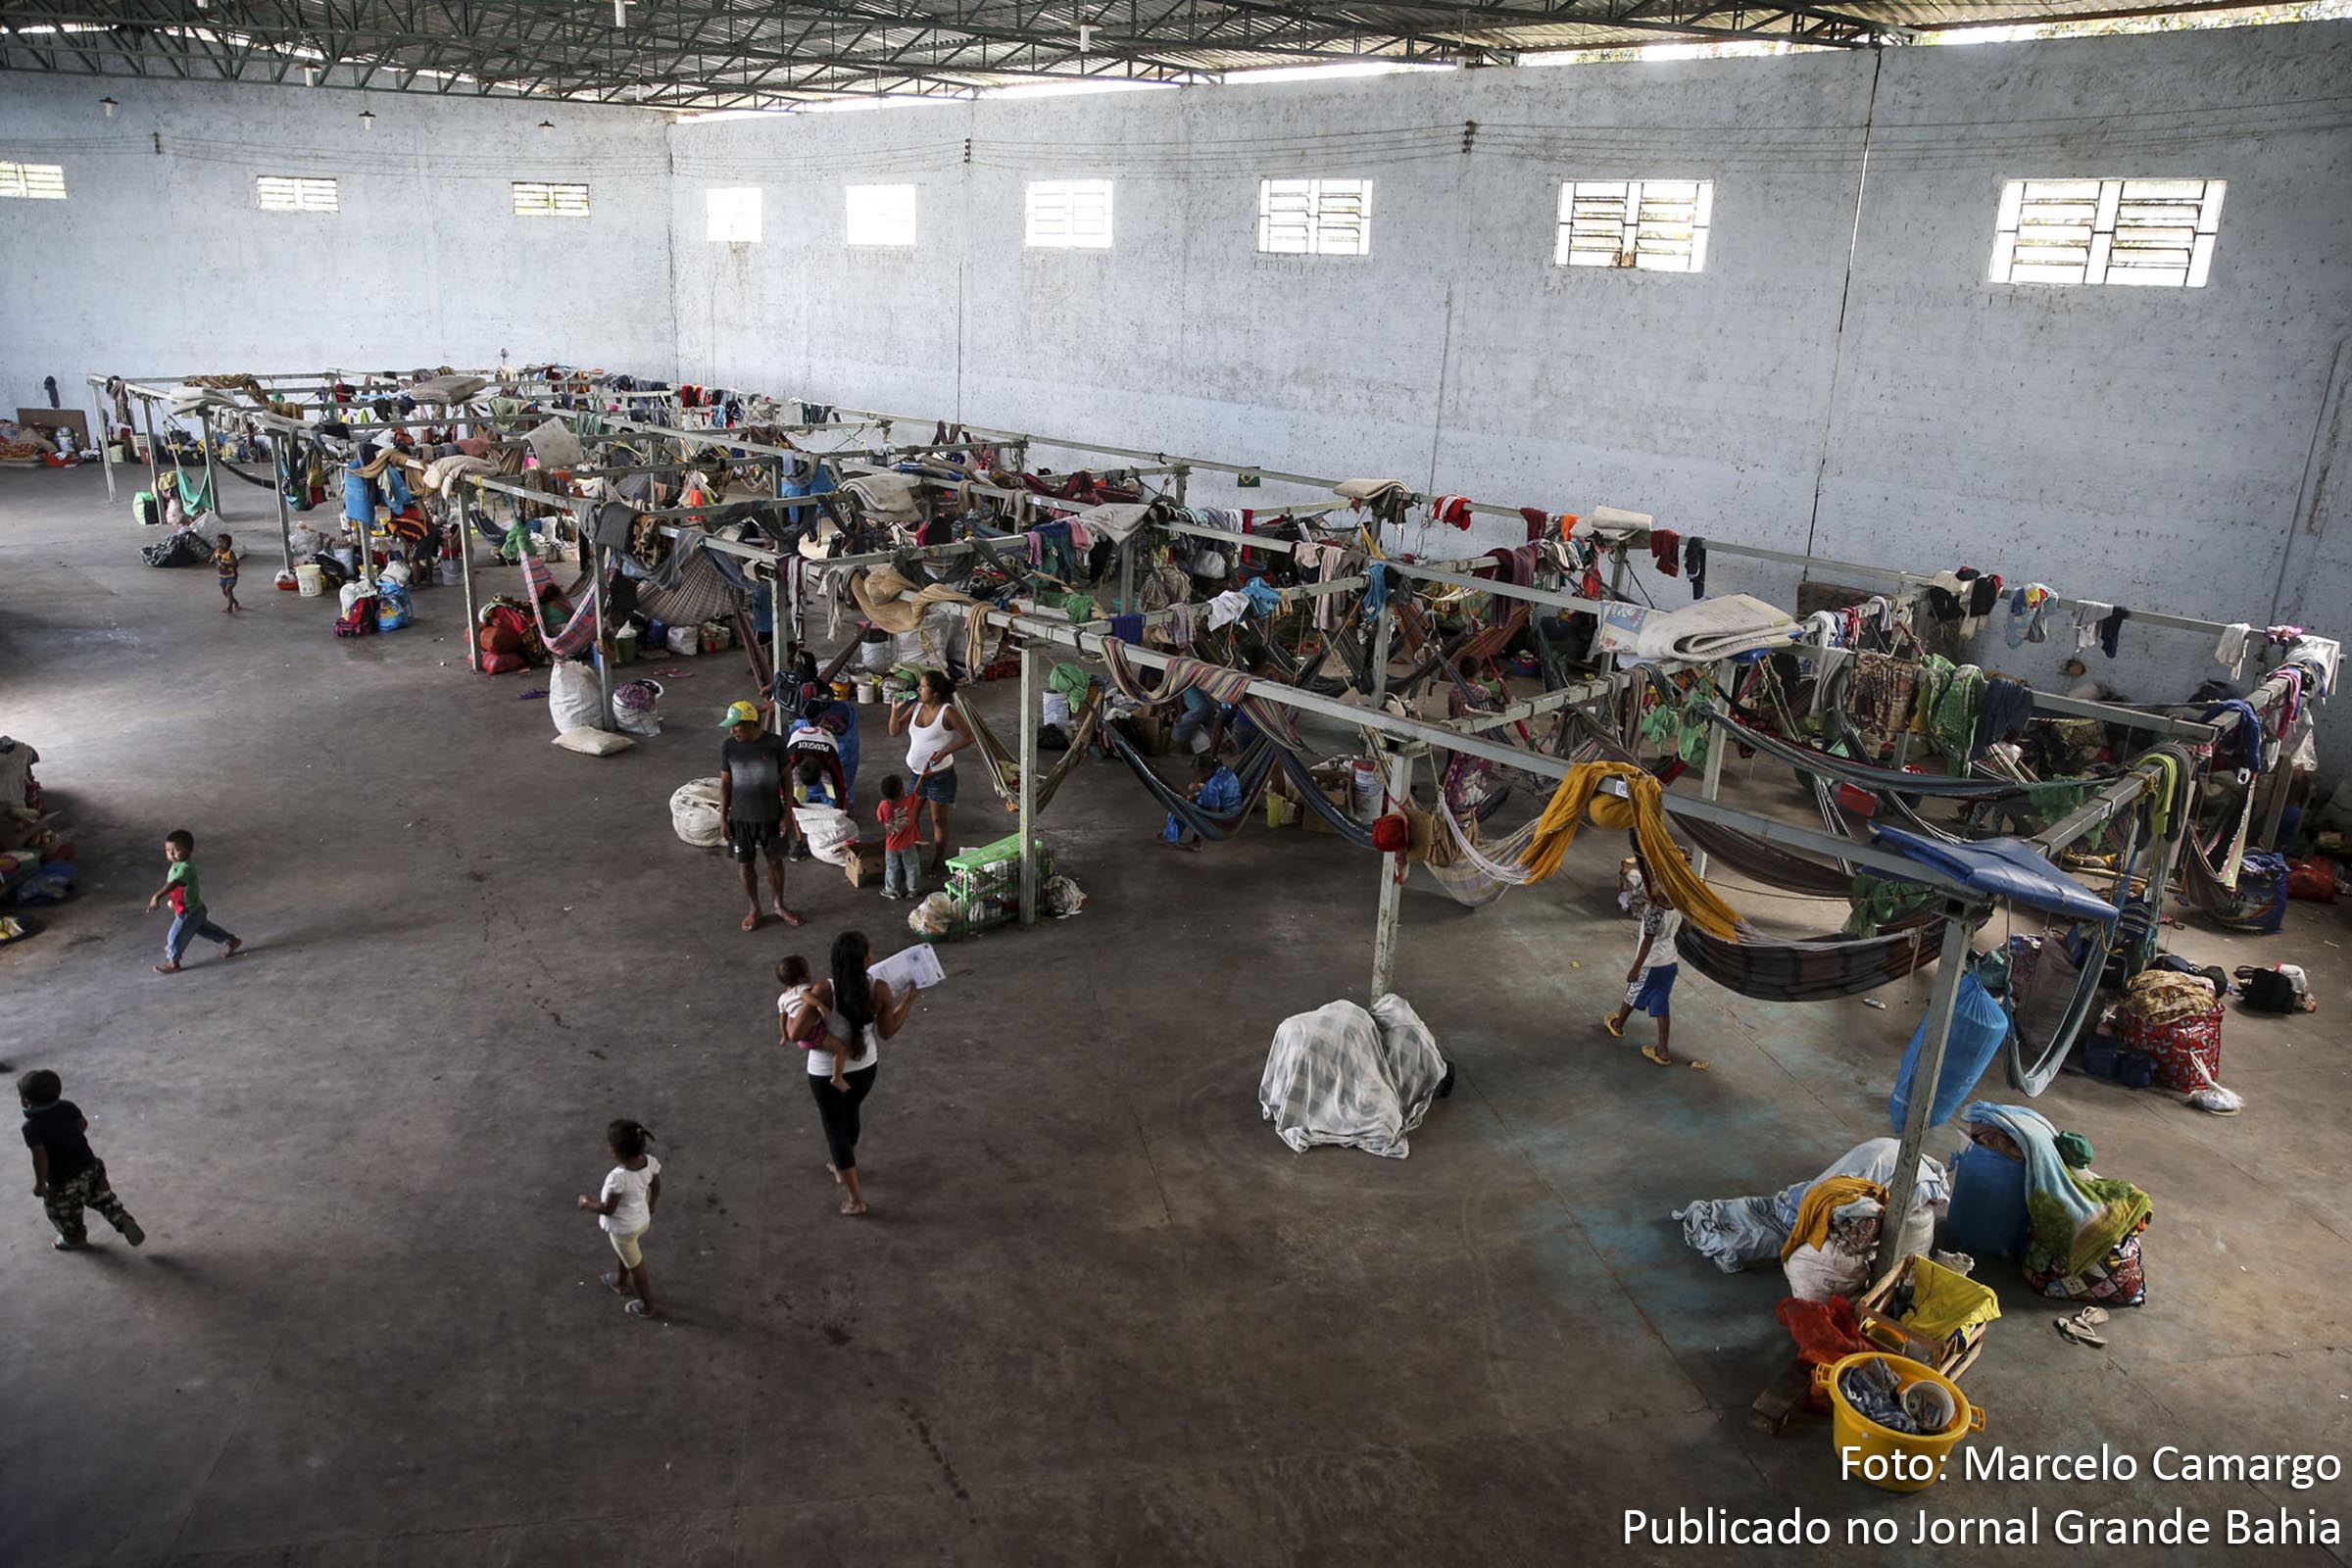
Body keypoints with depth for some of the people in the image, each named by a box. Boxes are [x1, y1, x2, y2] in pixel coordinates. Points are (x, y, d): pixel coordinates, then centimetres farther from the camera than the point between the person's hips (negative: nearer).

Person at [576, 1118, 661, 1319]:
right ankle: (622, 1284, 61)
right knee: (624, 1255, 34)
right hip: (642, 1220, 6)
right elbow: (656, 1187, -2)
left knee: (635, 1266, 18)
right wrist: (650, 1208, 18)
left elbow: (608, 1209, -26)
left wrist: (586, 1203, -7)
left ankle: (647, 1307, 39)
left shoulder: (618, 1177, -39)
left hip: (623, 1229, -6)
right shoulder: (650, 1162, -21)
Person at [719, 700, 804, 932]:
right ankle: (754, 909, 31)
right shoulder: (729, 747, -9)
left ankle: (779, 906, 33)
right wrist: (723, 819, -2)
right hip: (741, 818, 1)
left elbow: (786, 780, -5)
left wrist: (787, 815, -6)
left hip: (771, 816, -1)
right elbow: (725, 784, -1)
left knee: (775, 861, 14)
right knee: (745, 865, 11)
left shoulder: (775, 744, -13)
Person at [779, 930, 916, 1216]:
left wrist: (786, 1009, -8)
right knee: (849, 1114, 31)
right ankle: (842, 1167, 55)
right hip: (865, 1066, 3)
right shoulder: (880, 989, -21)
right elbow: (887, 1031, -6)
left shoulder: (824, 990, -29)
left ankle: (856, 1199, 21)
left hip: (826, 1073, -3)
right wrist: (909, 999, 3)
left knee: (835, 1128, 15)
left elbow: (795, 1034, -27)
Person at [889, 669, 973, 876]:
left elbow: (968, 737, -13)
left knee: (938, 820, 8)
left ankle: (939, 862, 22)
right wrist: (895, 710, -14)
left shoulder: (947, 713, -17)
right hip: (914, 772, 6)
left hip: (939, 774, -6)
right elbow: (895, 731, 4)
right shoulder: (915, 707, 0)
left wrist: (945, 752, -23)